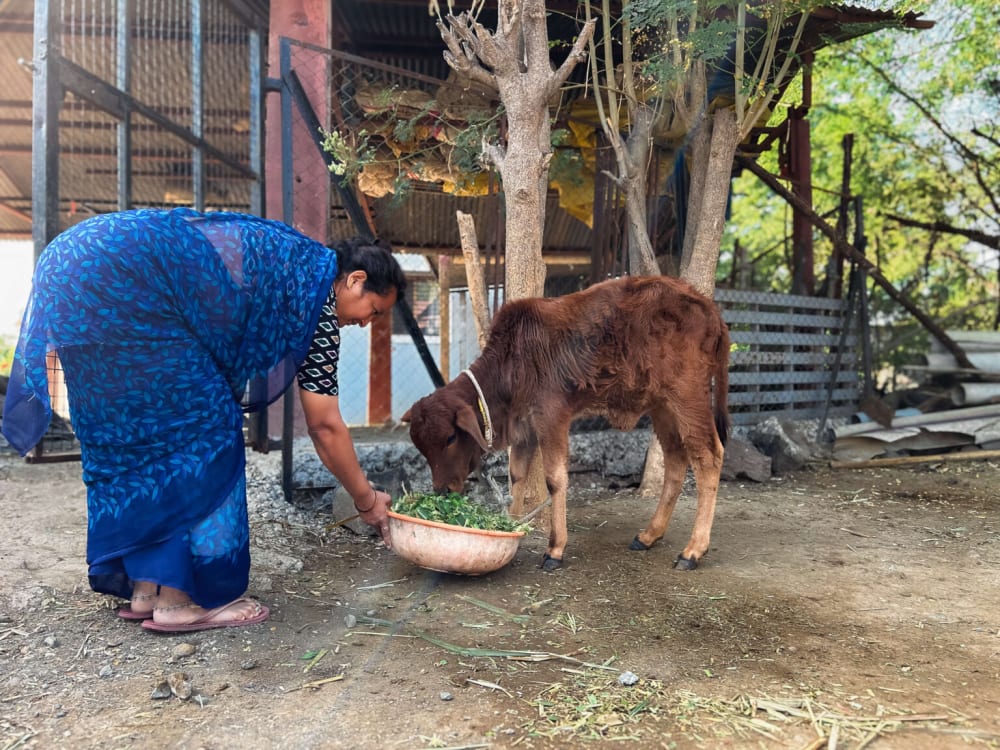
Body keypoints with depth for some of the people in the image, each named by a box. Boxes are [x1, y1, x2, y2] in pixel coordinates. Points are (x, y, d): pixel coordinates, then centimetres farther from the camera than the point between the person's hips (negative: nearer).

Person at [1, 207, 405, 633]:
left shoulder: (290, 263, 22)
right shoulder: (316, 286, -2)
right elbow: (324, 425, 2)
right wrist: (366, 499, 12)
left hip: (74, 264, 10)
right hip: (123, 278, -10)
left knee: (129, 429, 13)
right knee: (201, 425, -2)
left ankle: (147, 586, 20)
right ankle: (180, 597, 5)